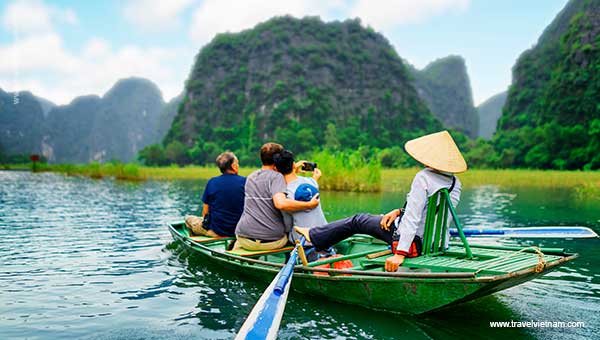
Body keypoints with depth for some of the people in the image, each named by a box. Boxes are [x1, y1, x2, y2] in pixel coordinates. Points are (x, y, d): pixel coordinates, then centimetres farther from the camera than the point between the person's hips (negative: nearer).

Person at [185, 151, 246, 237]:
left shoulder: (212, 182, -8)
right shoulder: (245, 182, -8)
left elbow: (205, 212, -3)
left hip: (216, 231, -2)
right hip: (239, 231, 2)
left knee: (188, 218, 22)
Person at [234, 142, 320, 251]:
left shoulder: (250, 177, 13)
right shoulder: (276, 176, -8)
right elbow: (281, 203, -27)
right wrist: (309, 205, -18)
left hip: (245, 240, 5)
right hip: (273, 241, -5)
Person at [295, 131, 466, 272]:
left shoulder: (423, 177, -22)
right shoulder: (455, 183, 3)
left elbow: (412, 217, -27)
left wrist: (400, 254, -28)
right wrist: (399, 211, 6)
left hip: (415, 241, -7)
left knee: (357, 220, 11)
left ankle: (314, 236, 28)